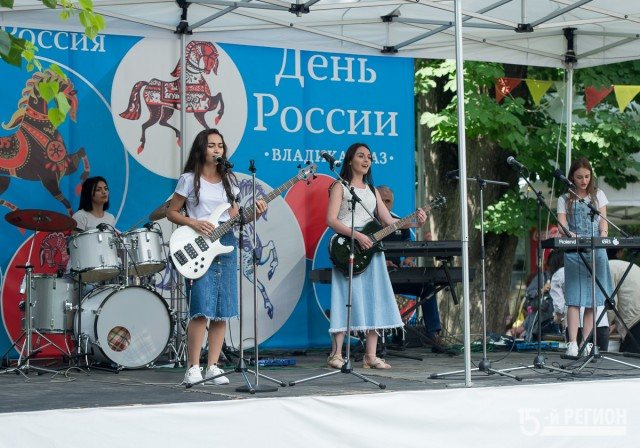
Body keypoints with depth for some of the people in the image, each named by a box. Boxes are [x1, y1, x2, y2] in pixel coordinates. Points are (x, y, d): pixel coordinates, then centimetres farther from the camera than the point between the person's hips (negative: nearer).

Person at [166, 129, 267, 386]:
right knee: (202, 308, -14)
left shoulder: (228, 180, 15)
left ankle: (213, 366, 8)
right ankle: (193, 367, -7)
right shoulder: (189, 179, 1)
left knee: (223, 310, 2)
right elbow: (171, 212, 3)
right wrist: (193, 223, -13)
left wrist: (253, 213, -3)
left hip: (225, 243, 5)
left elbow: (234, 217, 15)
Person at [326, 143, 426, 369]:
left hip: (371, 248, 6)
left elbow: (388, 220, 13)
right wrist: (357, 236, -20)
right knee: (347, 299, -10)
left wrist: (414, 223, -3)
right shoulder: (340, 187, 2)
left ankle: (370, 355, 3)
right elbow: (331, 220, -10)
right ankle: (336, 354, -8)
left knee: (373, 300, 1)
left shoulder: (372, 190, 20)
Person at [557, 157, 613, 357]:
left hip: (596, 251, 2)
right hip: (574, 253, -2)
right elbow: (561, 225, -2)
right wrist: (570, 234, -25)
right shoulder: (565, 199, 8)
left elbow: (603, 221, 8)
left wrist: (603, 235, -14)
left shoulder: (598, 195, 14)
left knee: (593, 298, 0)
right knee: (574, 299, -9)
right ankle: (572, 343, -14)